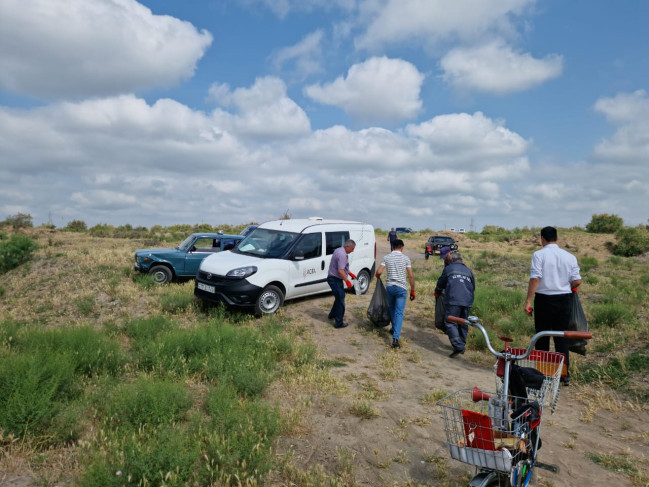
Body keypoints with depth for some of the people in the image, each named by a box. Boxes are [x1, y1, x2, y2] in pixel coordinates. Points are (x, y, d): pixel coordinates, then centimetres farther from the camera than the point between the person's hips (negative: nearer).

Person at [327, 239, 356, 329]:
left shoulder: (339, 250, 11)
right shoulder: (342, 255, -23)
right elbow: (340, 271, -28)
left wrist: (349, 273, 22)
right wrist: (347, 281, -21)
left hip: (333, 278, 11)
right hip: (335, 280, -11)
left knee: (339, 297, 25)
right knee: (340, 300, -3)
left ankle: (332, 315, 40)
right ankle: (339, 323, 4)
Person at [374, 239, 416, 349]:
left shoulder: (387, 257, 2)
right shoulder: (406, 258, -2)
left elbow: (378, 272, -5)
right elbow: (411, 276, -4)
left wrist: (377, 276, 19)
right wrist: (412, 290, 4)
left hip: (389, 286, 2)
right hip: (401, 288, -2)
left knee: (392, 310, 23)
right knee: (399, 313, -3)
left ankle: (394, 330, 38)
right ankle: (395, 338, -13)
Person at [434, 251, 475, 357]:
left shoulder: (448, 268, 9)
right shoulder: (469, 271, 22)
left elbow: (441, 283, 17)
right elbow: (473, 288, 28)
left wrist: (437, 293, 36)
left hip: (453, 301, -5)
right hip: (467, 302, 5)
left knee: (450, 323, -6)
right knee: (463, 324, 16)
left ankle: (458, 346, -19)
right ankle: (462, 346, 25)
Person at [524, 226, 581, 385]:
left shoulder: (539, 255, -8)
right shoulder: (570, 256, 4)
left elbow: (535, 278, -16)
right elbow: (577, 281, 1)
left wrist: (528, 301, -14)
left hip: (544, 300, -3)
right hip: (563, 300, 3)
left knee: (542, 338, 8)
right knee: (562, 337, 9)